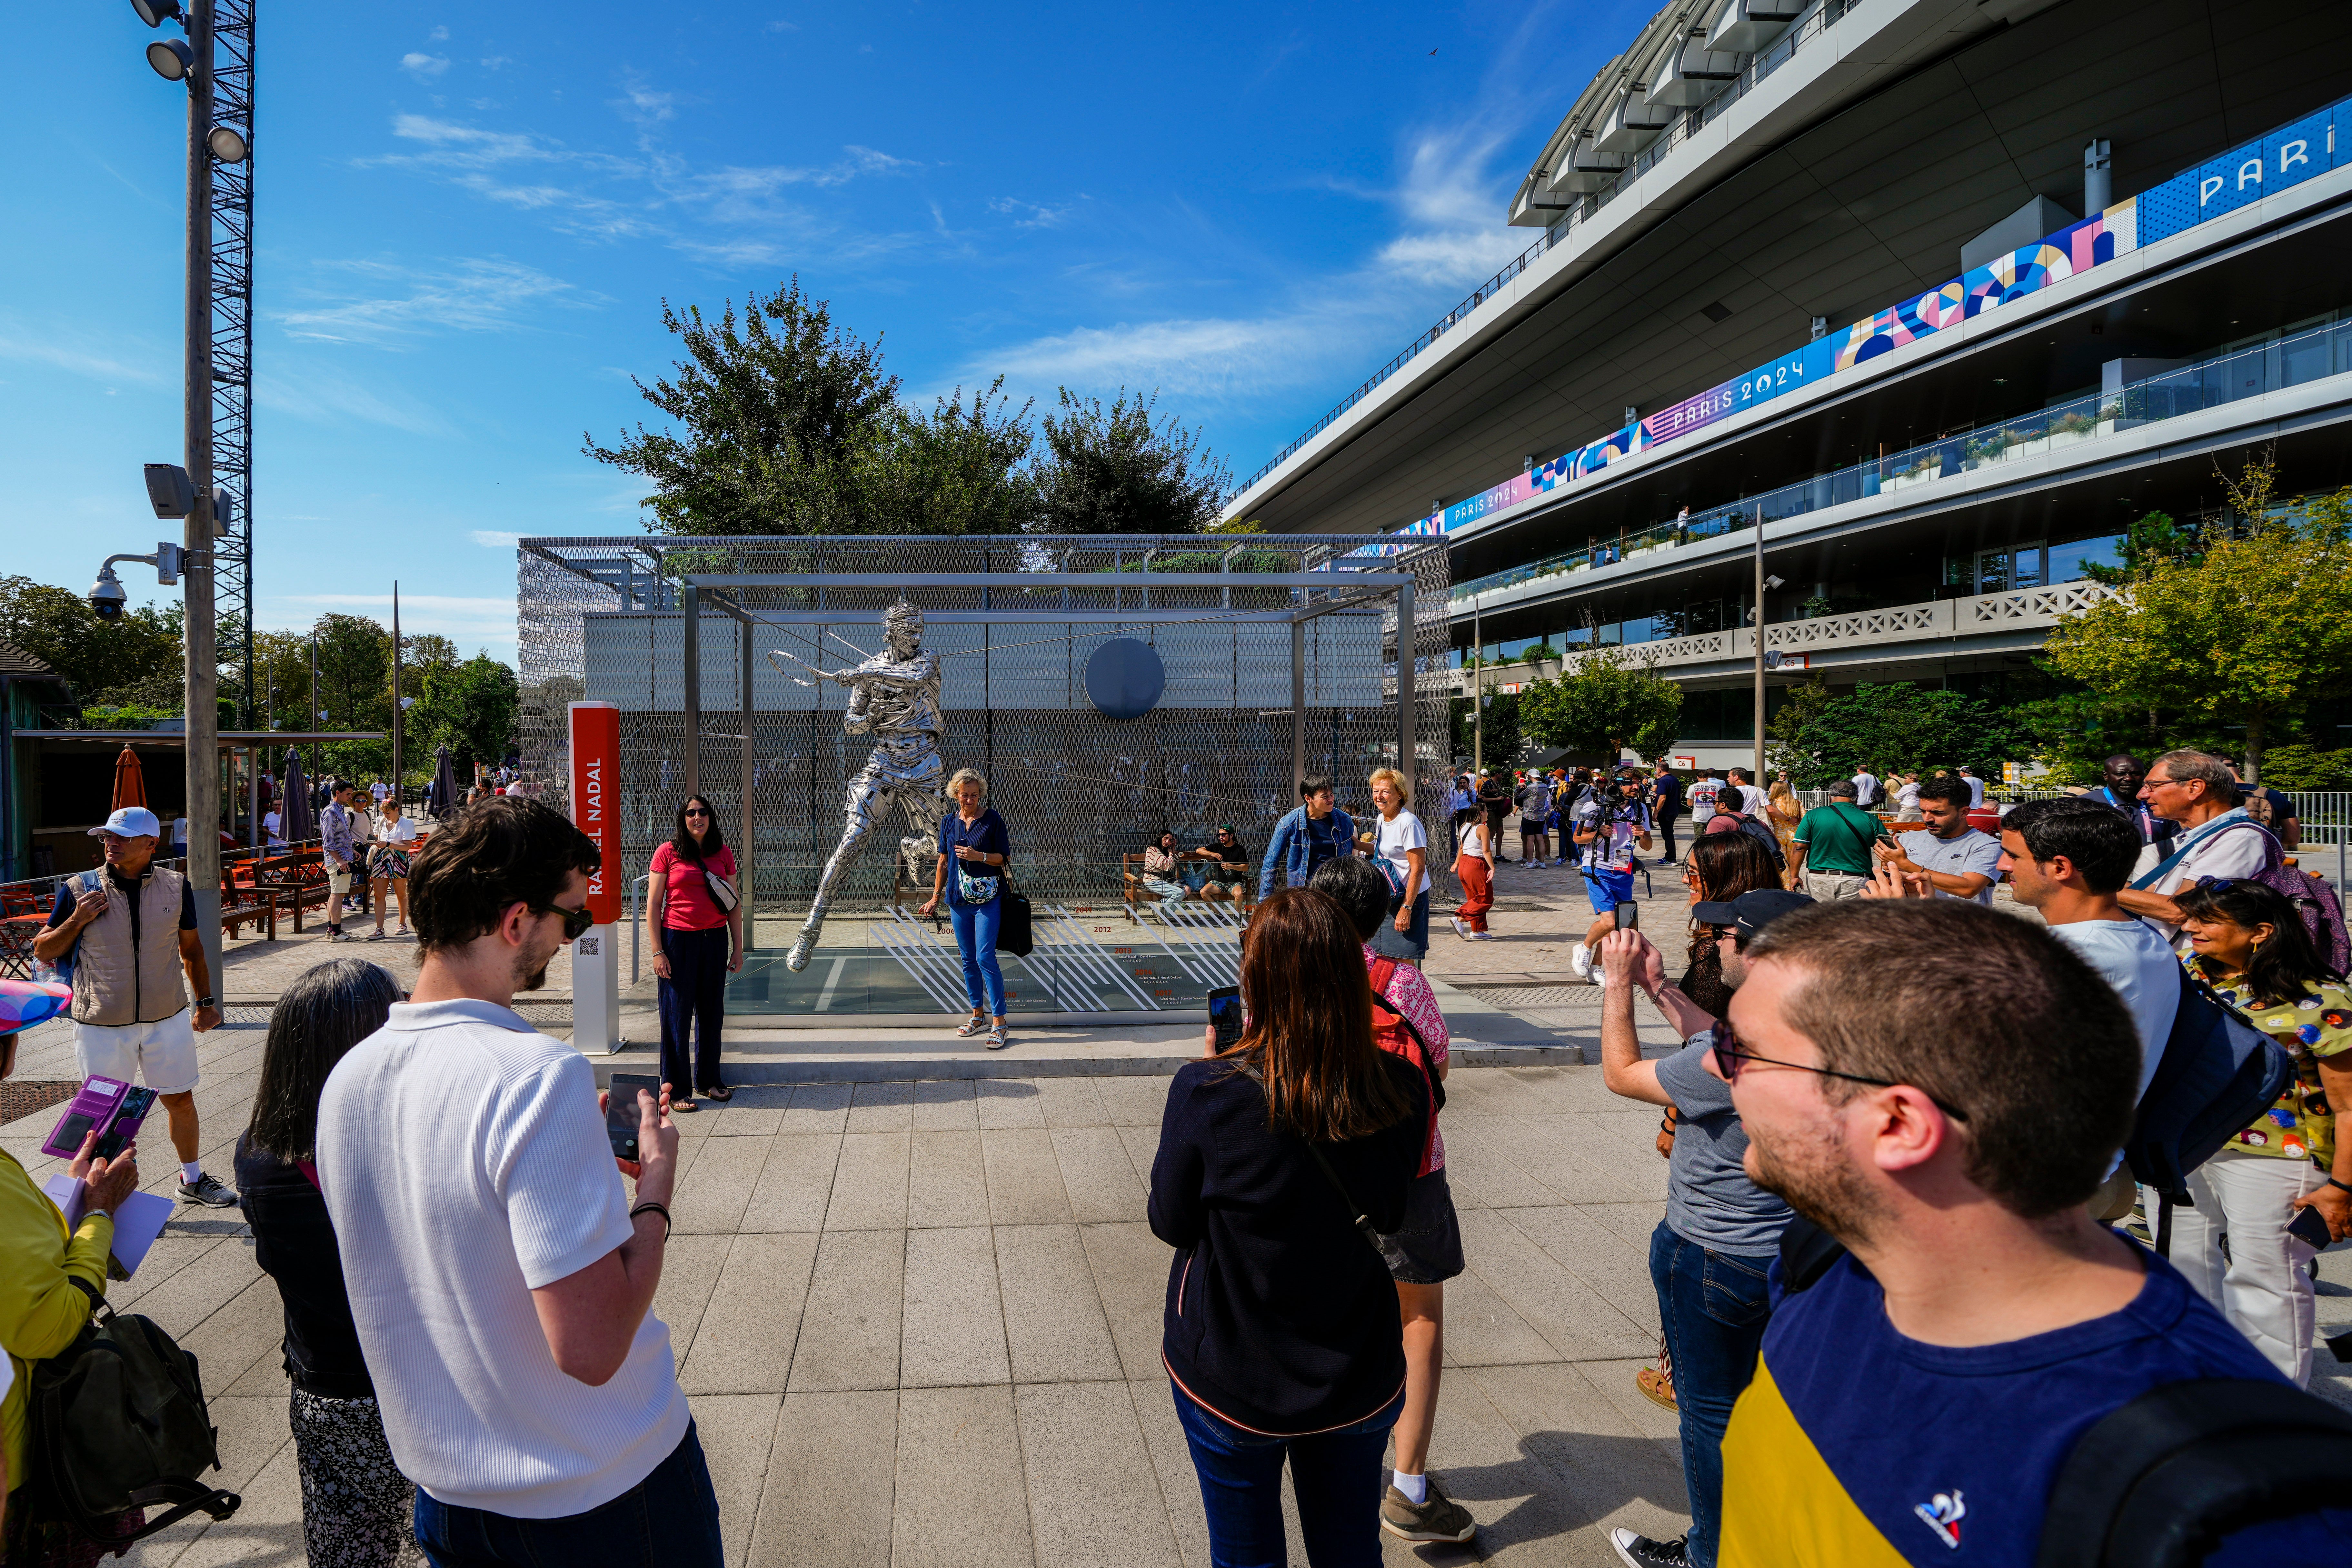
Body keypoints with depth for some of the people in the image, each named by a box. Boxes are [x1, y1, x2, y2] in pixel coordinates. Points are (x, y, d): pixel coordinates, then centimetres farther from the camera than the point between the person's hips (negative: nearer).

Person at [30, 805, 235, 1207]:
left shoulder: (176, 887, -1)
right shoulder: (80, 890, -7)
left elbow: (191, 948, 12)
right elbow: (42, 951, 2)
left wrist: (205, 1001, 15)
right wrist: (77, 921, -16)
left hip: (168, 1019, 2)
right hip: (101, 1025, -2)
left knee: (181, 1100, 12)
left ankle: (192, 1179, 30)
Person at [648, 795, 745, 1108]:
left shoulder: (723, 854, 7)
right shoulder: (668, 853, -3)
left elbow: (734, 905, 11)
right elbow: (653, 905, -4)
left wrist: (738, 948, 8)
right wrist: (657, 952, -9)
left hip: (715, 940, 4)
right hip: (678, 940, -3)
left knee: (712, 1012, 11)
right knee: (677, 1015, 2)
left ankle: (708, 1079, 25)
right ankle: (675, 1088, 12)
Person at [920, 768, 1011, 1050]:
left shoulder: (993, 820, -4)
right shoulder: (948, 822, 8)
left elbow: (1005, 858, -3)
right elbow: (943, 862, 15)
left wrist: (979, 856, -19)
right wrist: (935, 898, 16)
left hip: (988, 900, -5)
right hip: (959, 900, 5)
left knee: (985, 958, -10)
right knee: (969, 960, 10)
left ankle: (999, 1023, -6)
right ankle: (978, 1016, 23)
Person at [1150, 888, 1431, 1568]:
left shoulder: (1207, 1093, -27)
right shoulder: (1401, 1089, -16)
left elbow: (1171, 1223, -10)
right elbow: (1389, 1215, 1)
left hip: (1232, 1386, -2)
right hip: (1362, 1380, 3)